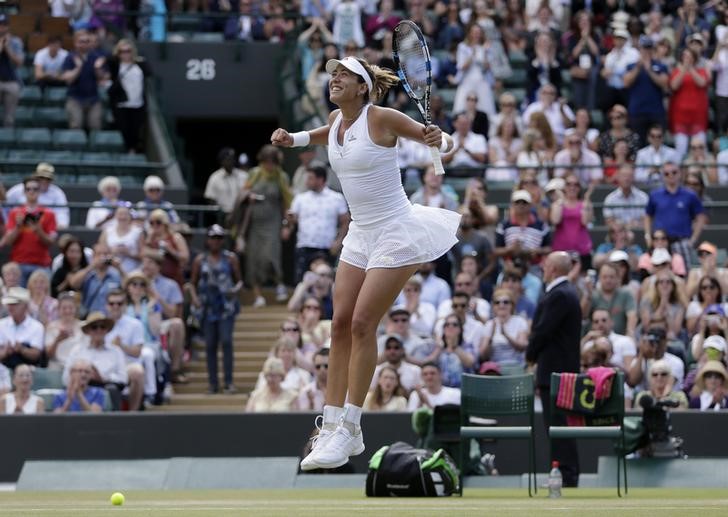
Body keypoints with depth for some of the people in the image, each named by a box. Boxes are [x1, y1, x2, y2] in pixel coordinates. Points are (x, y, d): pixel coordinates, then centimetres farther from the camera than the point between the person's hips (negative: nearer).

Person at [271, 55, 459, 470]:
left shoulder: (381, 118, -14)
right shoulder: (336, 121, 6)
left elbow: (443, 141, -7)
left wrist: (440, 140, -30)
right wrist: (292, 139, 16)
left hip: (396, 233, -7)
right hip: (360, 235, 7)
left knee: (362, 323, -13)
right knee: (341, 324, -1)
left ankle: (349, 431, -8)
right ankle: (332, 428, 2)